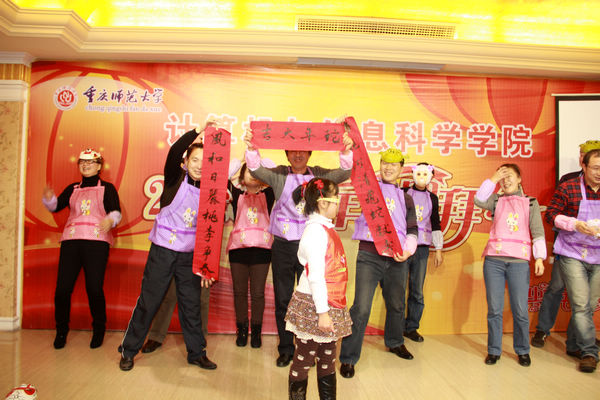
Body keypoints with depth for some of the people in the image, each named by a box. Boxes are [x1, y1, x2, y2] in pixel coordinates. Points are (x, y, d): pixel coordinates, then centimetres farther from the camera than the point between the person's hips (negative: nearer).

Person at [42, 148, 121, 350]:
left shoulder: (107, 188, 10)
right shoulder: (72, 189, 22)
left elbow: (116, 212, -3)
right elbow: (56, 206, 10)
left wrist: (110, 220, -25)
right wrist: (49, 198, -12)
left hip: (96, 241, -3)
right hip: (71, 240, 4)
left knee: (94, 288, -7)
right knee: (62, 287, -2)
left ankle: (98, 331, 13)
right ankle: (61, 331, 18)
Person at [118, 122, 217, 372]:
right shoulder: (176, 178, -3)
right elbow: (174, 153, -25)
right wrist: (199, 132, -33)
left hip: (190, 255, 3)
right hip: (163, 250, -3)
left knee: (191, 304, 9)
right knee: (148, 301, 5)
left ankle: (196, 352, 23)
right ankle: (128, 350, 22)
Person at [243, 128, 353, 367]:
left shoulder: (319, 175, 7)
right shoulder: (279, 175, 5)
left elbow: (344, 174, -6)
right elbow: (256, 170, -9)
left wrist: (346, 153, -24)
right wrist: (251, 149, -28)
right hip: (283, 245, 0)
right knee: (283, 299, 8)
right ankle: (286, 348, 23)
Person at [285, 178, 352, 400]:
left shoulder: (325, 227, 9)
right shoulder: (316, 230, -18)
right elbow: (315, 275, -20)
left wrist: (329, 308, 14)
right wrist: (322, 312, -19)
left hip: (330, 305, 9)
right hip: (313, 307, -9)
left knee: (328, 361, 18)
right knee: (303, 361, 7)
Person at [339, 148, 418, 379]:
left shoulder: (406, 198, 15)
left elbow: (412, 229, 13)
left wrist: (408, 250, -4)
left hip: (397, 258, 4)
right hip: (369, 255, -4)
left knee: (396, 304, 20)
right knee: (361, 307, -11)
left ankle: (395, 342, 46)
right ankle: (348, 358, 1)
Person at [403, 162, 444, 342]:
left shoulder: (432, 198, 14)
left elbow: (435, 224, 17)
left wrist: (438, 250, 14)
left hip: (422, 249, 3)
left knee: (417, 292, 5)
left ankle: (411, 328, 18)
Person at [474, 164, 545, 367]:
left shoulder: (531, 203, 13)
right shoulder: (496, 200, 14)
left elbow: (538, 232, 7)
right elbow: (479, 200, -6)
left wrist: (540, 257, -2)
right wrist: (493, 178, -4)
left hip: (519, 260, 0)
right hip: (494, 259, 1)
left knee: (520, 310, 2)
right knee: (494, 308, 4)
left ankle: (522, 351, 20)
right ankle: (494, 350, 15)